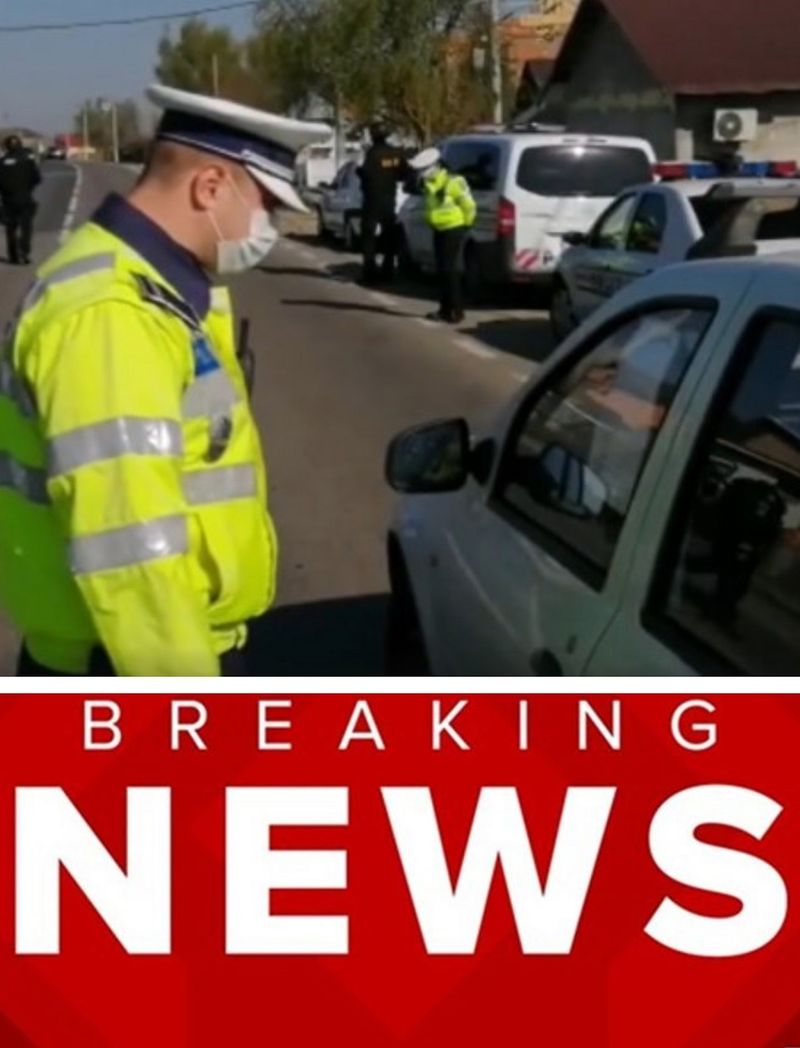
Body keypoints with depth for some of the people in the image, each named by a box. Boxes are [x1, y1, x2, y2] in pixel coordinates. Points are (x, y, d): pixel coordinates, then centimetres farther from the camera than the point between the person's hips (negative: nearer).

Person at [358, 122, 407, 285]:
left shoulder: (373, 153, -14)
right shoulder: (396, 154, 3)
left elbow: (366, 173, -21)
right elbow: (404, 175, 7)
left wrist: (359, 171, -1)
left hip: (373, 199, -5)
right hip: (390, 199, 5)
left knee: (369, 236, -1)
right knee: (389, 236, 13)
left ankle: (370, 272, -8)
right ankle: (388, 272, 14)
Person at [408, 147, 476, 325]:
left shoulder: (453, 182, -19)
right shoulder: (429, 185, 8)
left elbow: (469, 205, -15)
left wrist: (465, 223, -5)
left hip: (454, 230, -9)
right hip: (440, 230, 9)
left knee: (452, 271, -8)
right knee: (442, 271, 11)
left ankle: (456, 312, -4)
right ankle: (445, 309, 19)